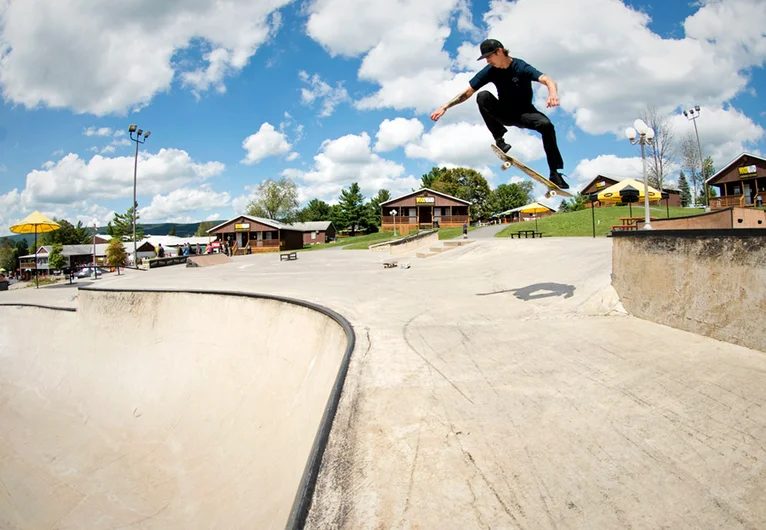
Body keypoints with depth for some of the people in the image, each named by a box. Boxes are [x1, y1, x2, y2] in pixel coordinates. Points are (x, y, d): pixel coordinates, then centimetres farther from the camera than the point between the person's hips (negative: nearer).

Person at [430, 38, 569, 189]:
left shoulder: (521, 67, -18)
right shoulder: (490, 71, -7)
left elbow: (548, 80, -32)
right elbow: (468, 92, -7)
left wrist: (553, 94, -56)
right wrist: (445, 107, -16)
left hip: (524, 112, -2)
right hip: (504, 113, 2)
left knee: (546, 125, -32)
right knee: (483, 96, -26)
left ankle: (555, 172, -23)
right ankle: (499, 140, -25)